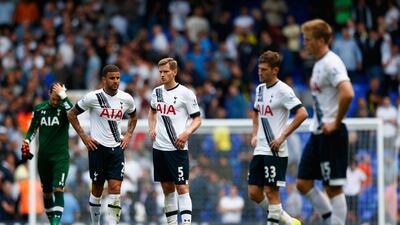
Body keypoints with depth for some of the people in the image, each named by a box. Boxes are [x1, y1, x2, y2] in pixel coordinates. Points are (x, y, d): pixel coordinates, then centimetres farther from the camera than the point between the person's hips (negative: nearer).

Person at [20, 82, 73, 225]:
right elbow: (32, 129, 16)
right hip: (43, 157, 4)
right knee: (47, 191, 11)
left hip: (61, 156, -4)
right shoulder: (39, 109, 6)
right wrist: (26, 141, -1)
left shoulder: (64, 107, -5)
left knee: (58, 189, -17)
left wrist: (63, 96, -28)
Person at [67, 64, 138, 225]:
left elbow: (133, 117, 23)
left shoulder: (126, 99, 2)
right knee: (97, 190, 6)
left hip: (117, 148, 2)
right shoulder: (93, 97, -9)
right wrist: (84, 137, -4)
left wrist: (128, 135, 9)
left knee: (115, 188, -9)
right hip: (98, 147, -2)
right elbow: (72, 115, 1)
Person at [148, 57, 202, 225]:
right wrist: (152, 129, 13)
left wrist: (186, 133, -21)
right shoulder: (157, 92, 10)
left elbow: (197, 119, -4)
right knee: (167, 188, 11)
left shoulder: (185, 93, -7)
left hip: (177, 148, -6)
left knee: (182, 187, -11)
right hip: (159, 147, 6)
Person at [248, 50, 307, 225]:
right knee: (254, 192, 5)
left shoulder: (283, 90, -11)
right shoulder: (260, 89, 13)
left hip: (275, 151, -8)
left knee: (271, 191, -7)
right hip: (260, 150, 8)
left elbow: (302, 114, -19)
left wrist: (282, 137, -19)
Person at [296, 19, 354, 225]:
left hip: (331, 134, -10)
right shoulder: (319, 64, 15)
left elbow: (348, 93, -29)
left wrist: (336, 123, -21)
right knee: (303, 183, 9)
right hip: (317, 132, 10)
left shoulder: (332, 63, -15)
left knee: (333, 187, -5)